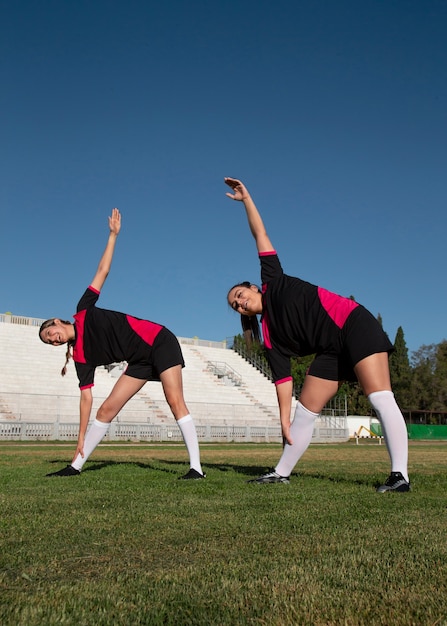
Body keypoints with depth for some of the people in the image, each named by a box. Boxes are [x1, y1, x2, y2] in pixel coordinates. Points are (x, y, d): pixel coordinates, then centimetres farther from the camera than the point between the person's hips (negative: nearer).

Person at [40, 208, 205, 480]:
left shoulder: (83, 312, -4)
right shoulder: (82, 357, 3)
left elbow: (103, 270, 1)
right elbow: (86, 397, 1)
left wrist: (113, 234, -1)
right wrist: (81, 439, -3)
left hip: (159, 341, -5)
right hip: (141, 360, 5)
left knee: (175, 401, -17)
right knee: (107, 409, 3)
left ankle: (196, 467, -17)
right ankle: (76, 466, 15)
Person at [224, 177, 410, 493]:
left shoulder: (272, 281, 5)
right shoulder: (271, 337, 10)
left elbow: (261, 236, 10)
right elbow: (282, 376, 4)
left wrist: (247, 198, 8)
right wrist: (284, 419, -3)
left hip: (354, 324, -6)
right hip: (331, 351, 6)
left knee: (381, 399, -17)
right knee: (305, 411, 7)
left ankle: (400, 475, -19)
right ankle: (282, 474, 18)